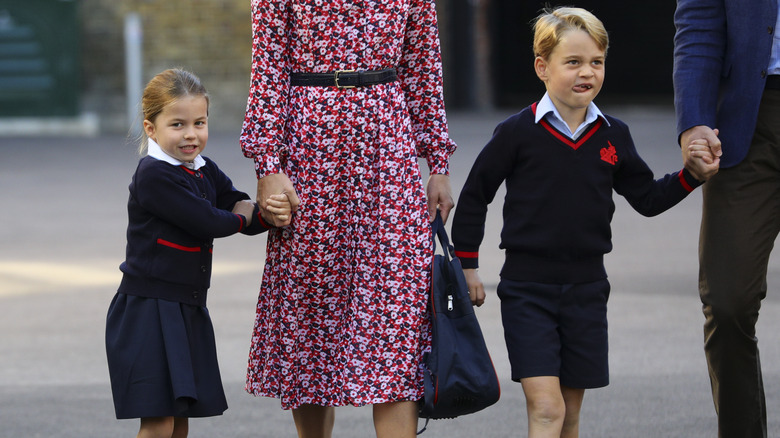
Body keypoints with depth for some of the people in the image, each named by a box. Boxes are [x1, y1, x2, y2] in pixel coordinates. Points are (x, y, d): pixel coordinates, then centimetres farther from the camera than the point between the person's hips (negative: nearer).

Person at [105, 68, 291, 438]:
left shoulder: (205, 172, 11)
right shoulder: (154, 175, -16)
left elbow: (242, 211, 11)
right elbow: (209, 223, -19)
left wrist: (268, 214, -12)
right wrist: (242, 215, 1)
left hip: (188, 310, 8)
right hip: (148, 310, -8)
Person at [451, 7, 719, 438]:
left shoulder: (613, 136, 4)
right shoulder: (517, 133, -7)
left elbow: (647, 198, 13)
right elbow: (474, 196, 2)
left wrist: (691, 175, -3)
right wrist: (467, 265, 4)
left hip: (586, 289, 4)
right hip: (527, 289, -4)